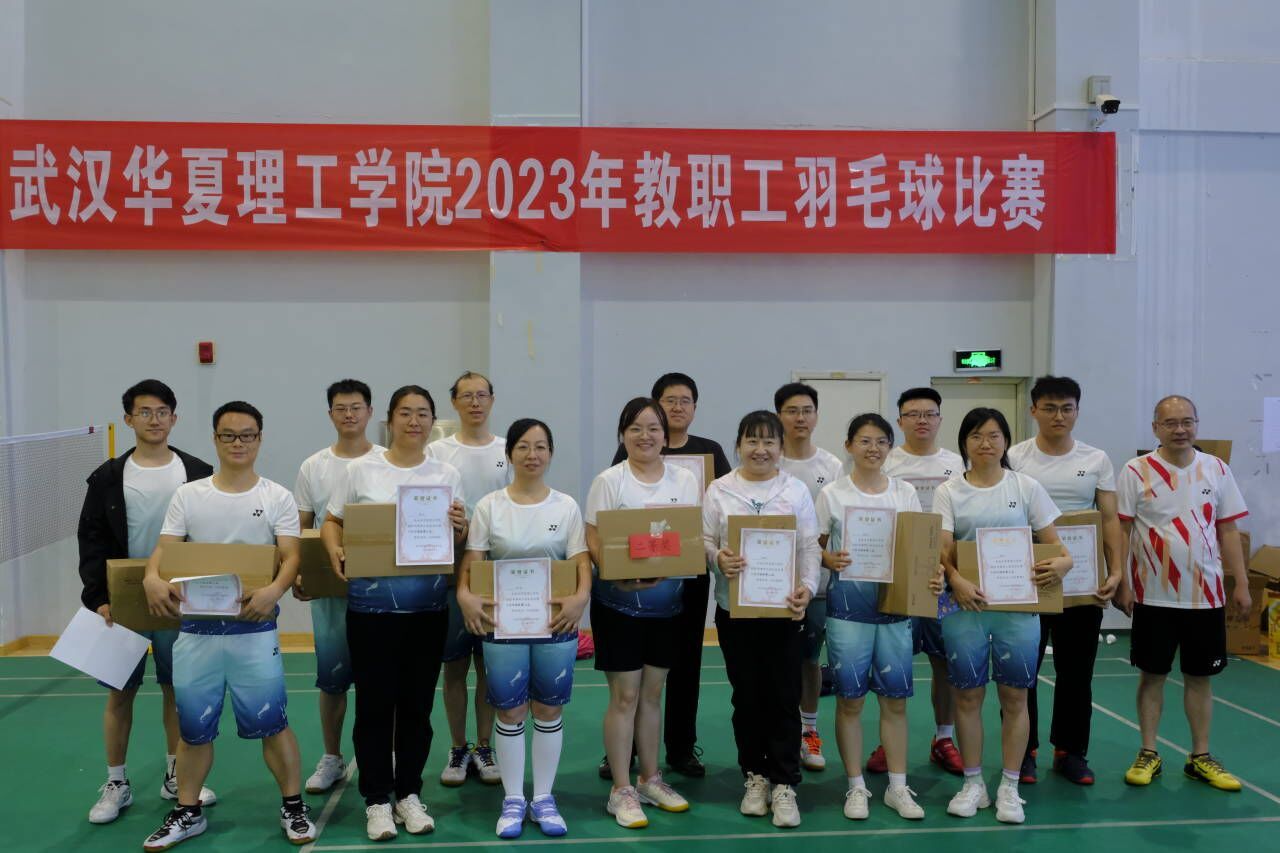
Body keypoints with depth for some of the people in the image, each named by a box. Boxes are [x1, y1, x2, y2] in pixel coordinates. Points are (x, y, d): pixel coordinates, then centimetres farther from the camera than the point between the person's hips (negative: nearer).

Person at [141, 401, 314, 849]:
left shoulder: (277, 497, 1)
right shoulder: (187, 495, 6)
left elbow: (291, 556, -8)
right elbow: (163, 550, 0)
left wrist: (274, 590, -29)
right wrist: (153, 578, -24)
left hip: (255, 630, -2)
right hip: (195, 629, 2)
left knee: (270, 721, 1)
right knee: (193, 727, 12)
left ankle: (293, 807, 17)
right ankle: (188, 812, 29)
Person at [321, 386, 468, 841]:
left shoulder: (447, 475, 5)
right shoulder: (361, 470, 0)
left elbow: (461, 540, 9)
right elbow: (332, 521, 6)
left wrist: (460, 527, -14)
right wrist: (336, 552, -14)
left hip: (428, 605, 2)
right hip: (371, 604, -2)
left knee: (417, 702, 10)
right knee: (374, 702, 4)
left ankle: (409, 794, 25)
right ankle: (376, 799, 18)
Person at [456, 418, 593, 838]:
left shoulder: (566, 506, 2)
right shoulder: (489, 505, 0)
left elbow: (582, 562, -3)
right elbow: (471, 560, -2)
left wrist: (581, 595, -21)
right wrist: (465, 594, -21)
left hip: (556, 623, 1)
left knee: (549, 709, 9)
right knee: (510, 711, 7)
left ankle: (543, 798, 23)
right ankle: (513, 800, 21)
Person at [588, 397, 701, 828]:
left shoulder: (686, 481, 4)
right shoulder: (609, 481, -5)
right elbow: (594, 541, -9)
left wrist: (666, 569, -17)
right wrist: (620, 576, -27)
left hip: (667, 602, 4)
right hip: (618, 602, -3)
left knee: (652, 694, 14)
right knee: (625, 696, 0)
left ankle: (650, 780, 27)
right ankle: (621, 790, 11)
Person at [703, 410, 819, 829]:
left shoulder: (796, 490, 3)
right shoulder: (720, 490, 4)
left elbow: (810, 547, 1)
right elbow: (704, 541, 2)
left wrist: (807, 587, -13)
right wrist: (718, 558, -19)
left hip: (783, 609, 0)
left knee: (784, 697, 2)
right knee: (747, 696, 9)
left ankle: (783, 785, 11)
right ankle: (755, 777, 24)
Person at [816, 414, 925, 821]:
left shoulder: (905, 492, 6)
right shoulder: (832, 494, -1)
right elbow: (814, 546, 2)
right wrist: (830, 559, -19)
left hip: (895, 604, 2)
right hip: (848, 606, -2)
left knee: (895, 698, 7)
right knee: (850, 699, 4)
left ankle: (898, 787, 20)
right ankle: (856, 787, 17)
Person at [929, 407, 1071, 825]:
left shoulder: (1026, 488, 5)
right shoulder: (948, 492, 3)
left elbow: (1052, 541, 5)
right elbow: (943, 549, -5)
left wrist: (1062, 562, -17)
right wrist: (954, 579, -24)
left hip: (1019, 605, 0)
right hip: (965, 604, 0)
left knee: (1014, 697, 5)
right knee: (967, 695, 6)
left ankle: (1009, 788, 18)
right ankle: (973, 784, 20)